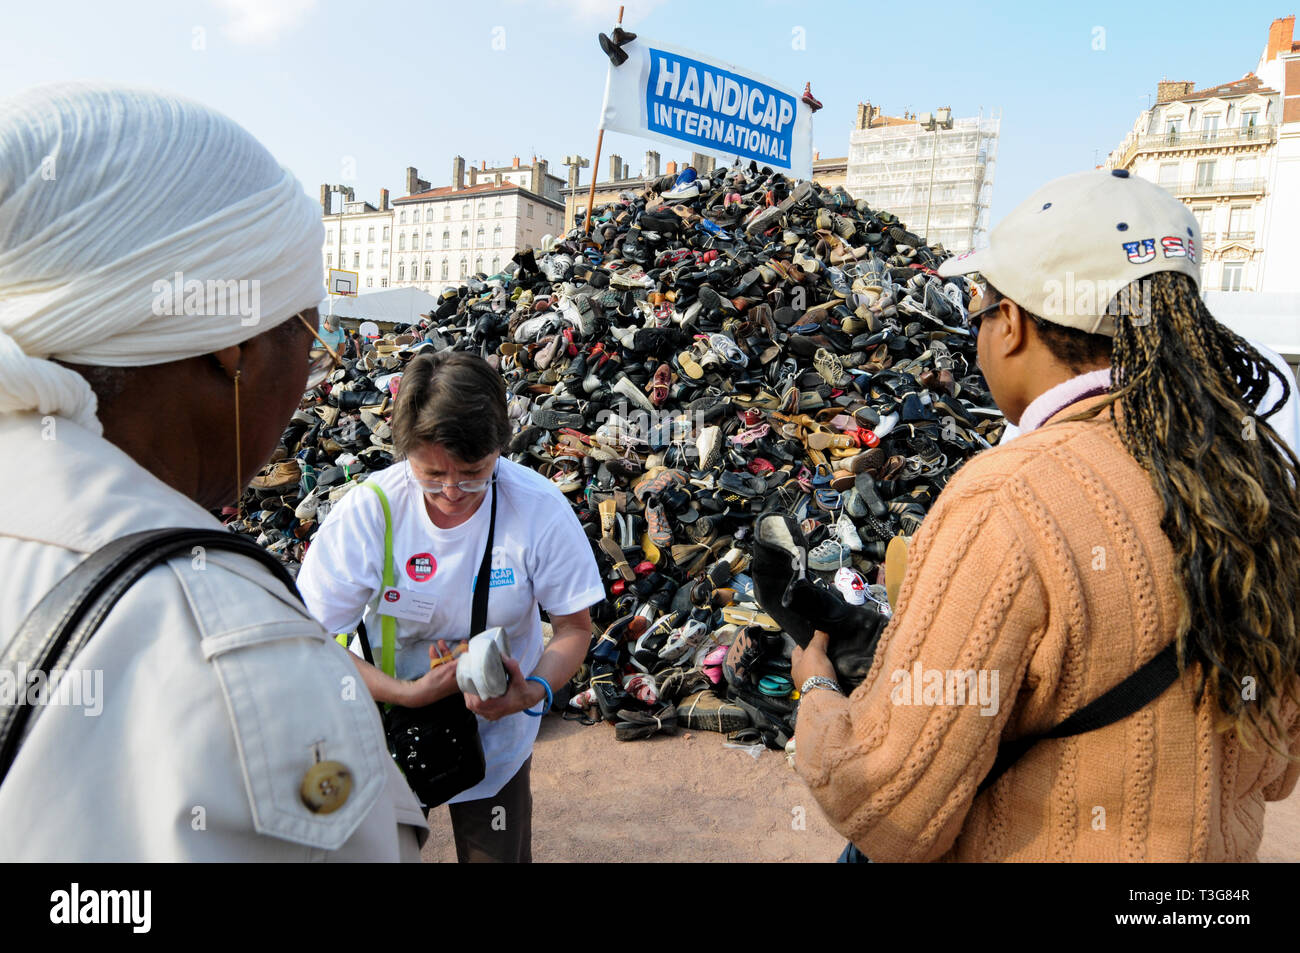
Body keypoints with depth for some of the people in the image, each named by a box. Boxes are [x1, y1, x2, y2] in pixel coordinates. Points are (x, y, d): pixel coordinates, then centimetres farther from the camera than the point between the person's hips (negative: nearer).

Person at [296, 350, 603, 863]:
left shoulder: (540, 509, -22)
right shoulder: (367, 512, -24)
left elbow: (574, 627, -13)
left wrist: (536, 690, -32)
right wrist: (409, 693, -31)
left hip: (496, 736, 1)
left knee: (498, 854, 19)